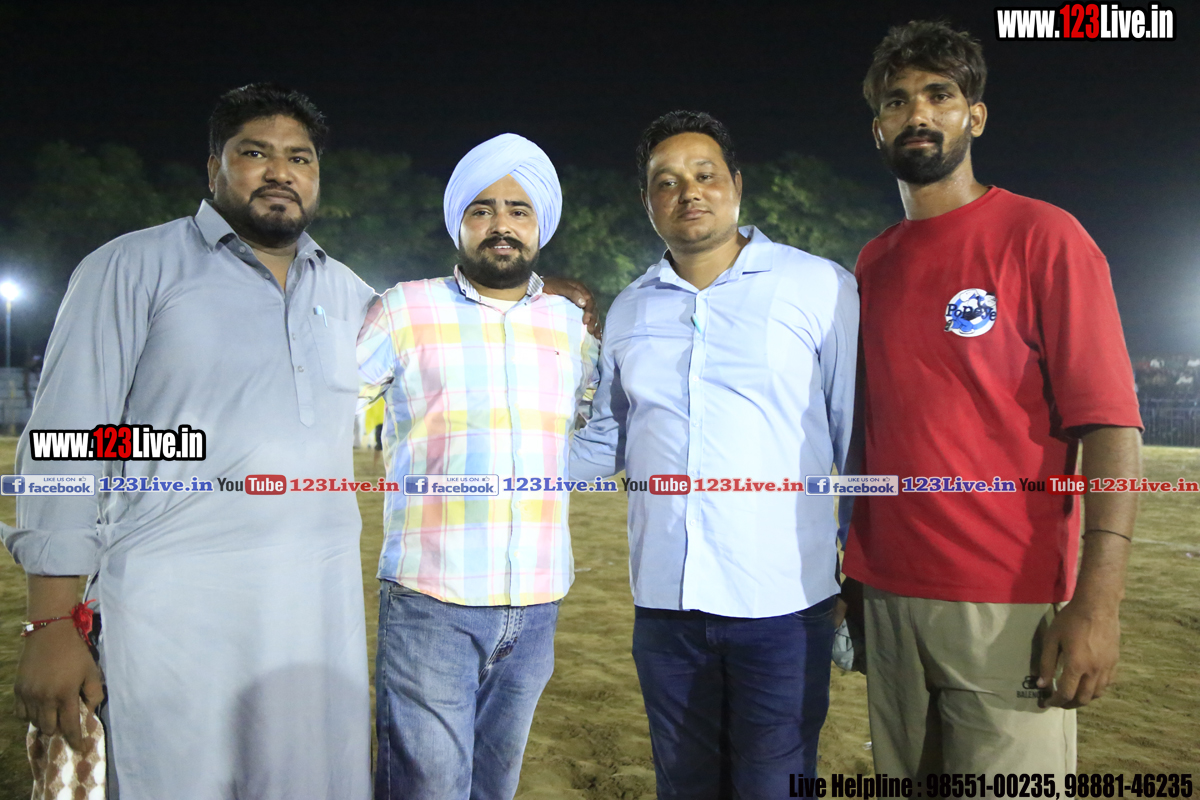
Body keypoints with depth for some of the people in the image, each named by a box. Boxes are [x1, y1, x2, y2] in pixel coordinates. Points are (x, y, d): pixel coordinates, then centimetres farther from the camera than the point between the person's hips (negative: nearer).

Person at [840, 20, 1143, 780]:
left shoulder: (1042, 235, -5)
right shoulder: (872, 264, 11)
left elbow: (1110, 424, -11)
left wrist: (1098, 601, -19)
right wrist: (843, 570, 9)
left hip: (1010, 609, -5)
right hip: (887, 598, 5)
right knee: (903, 782, 16)